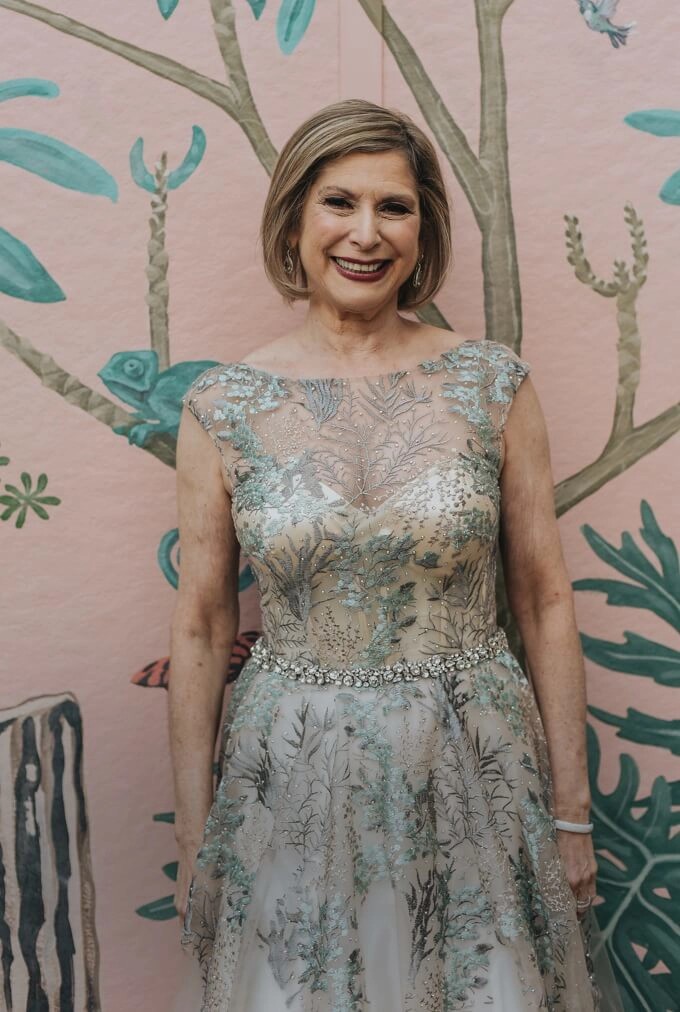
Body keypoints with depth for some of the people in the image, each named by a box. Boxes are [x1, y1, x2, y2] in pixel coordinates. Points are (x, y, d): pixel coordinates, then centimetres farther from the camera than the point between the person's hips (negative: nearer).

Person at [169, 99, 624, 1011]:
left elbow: (545, 602, -1)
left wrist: (573, 810, 1)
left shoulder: (493, 384, -5)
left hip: (475, 772, 1)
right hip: (292, 786, 0)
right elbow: (202, 627, -1)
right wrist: (194, 835, 3)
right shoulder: (223, 406, -6)